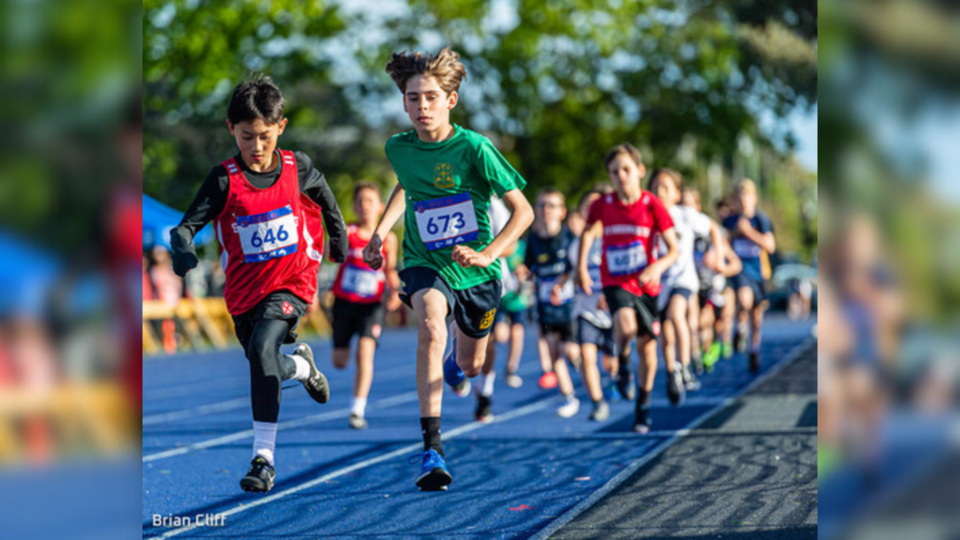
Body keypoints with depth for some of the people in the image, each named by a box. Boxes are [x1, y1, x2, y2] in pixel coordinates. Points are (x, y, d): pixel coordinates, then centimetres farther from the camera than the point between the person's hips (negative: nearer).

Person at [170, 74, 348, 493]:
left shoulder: (296, 167, -4)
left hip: (292, 282, -2)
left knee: (262, 348, -26)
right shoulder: (224, 180, -9)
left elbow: (322, 194, 18)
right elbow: (187, 225, -16)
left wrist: (338, 235, 28)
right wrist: (183, 248, -38)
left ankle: (264, 457, -25)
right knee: (267, 368, 14)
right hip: (244, 289, 2)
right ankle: (302, 366, 54)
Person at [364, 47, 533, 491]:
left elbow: (523, 211, -15)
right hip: (424, 264, 0)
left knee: (470, 366, 19)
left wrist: (487, 254, -27)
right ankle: (431, 448, -37)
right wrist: (379, 232, 10)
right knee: (431, 326, -33)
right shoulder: (398, 148, -6)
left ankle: (456, 359, 63)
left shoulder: (474, 148, -18)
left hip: (475, 272, 0)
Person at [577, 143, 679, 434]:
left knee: (647, 345, 7)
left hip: (645, 284, 1)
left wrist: (658, 266, -27)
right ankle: (623, 360, 3)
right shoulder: (602, 205, -3)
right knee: (626, 325, -31)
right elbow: (588, 235, 13)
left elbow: (674, 249, -7)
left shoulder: (652, 205, -8)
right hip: (615, 282, -1)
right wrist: (581, 268, -1)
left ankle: (643, 407, 25)